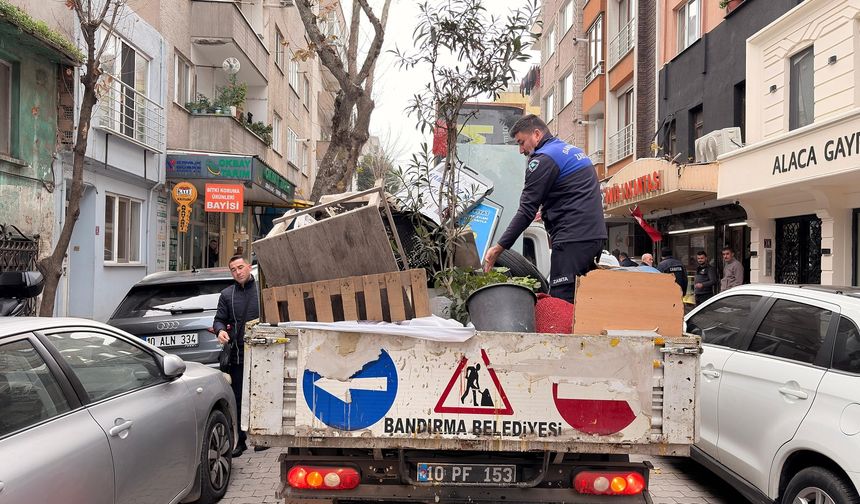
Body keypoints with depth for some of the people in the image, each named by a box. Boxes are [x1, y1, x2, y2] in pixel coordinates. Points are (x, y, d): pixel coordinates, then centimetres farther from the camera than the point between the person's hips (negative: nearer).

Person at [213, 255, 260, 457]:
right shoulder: (227, 294, 11)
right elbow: (219, 319, 11)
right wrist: (220, 330, -11)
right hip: (237, 355, 3)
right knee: (237, 400, 6)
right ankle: (239, 441, 15)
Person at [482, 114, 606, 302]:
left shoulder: (543, 158, -7)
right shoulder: (574, 151, 22)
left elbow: (526, 211, -12)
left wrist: (499, 247, -10)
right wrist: (548, 213, 24)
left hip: (573, 239, -10)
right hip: (595, 235, 10)